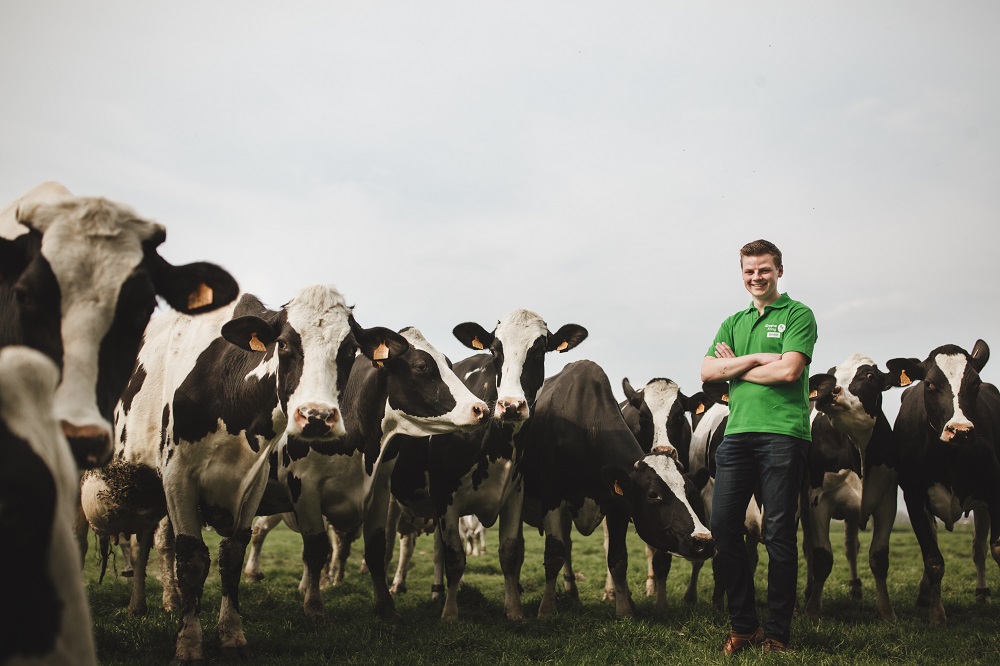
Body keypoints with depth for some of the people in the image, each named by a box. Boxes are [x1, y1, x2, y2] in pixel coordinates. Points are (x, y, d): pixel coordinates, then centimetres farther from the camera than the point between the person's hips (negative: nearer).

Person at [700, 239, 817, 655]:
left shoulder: (798, 315, 4)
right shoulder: (734, 323, 21)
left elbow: (789, 370, -11)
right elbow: (707, 371, 7)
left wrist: (734, 367, 0)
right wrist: (755, 359, -6)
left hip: (783, 432, -5)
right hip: (738, 433, 5)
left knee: (779, 534, -2)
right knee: (723, 527, 0)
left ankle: (777, 633, 8)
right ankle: (742, 624, 13)